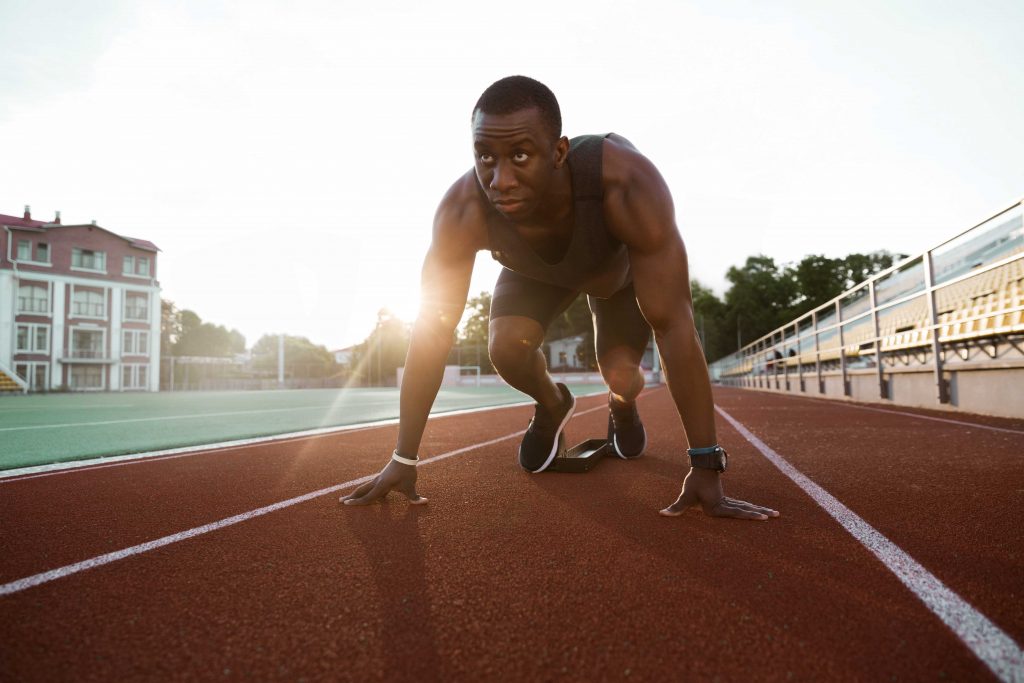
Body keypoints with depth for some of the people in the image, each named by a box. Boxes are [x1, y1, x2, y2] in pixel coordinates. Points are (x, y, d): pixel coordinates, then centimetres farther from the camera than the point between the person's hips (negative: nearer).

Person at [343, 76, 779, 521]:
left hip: (619, 266, -1)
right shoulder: (463, 209, -38)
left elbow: (672, 324, -42)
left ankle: (622, 408, 23)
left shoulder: (627, 186, -44)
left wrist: (705, 467, -40)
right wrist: (403, 460, -27)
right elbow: (433, 331, -31)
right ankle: (551, 406, 14)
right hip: (535, 271, 2)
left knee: (620, 376, -18)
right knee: (505, 349, -23)